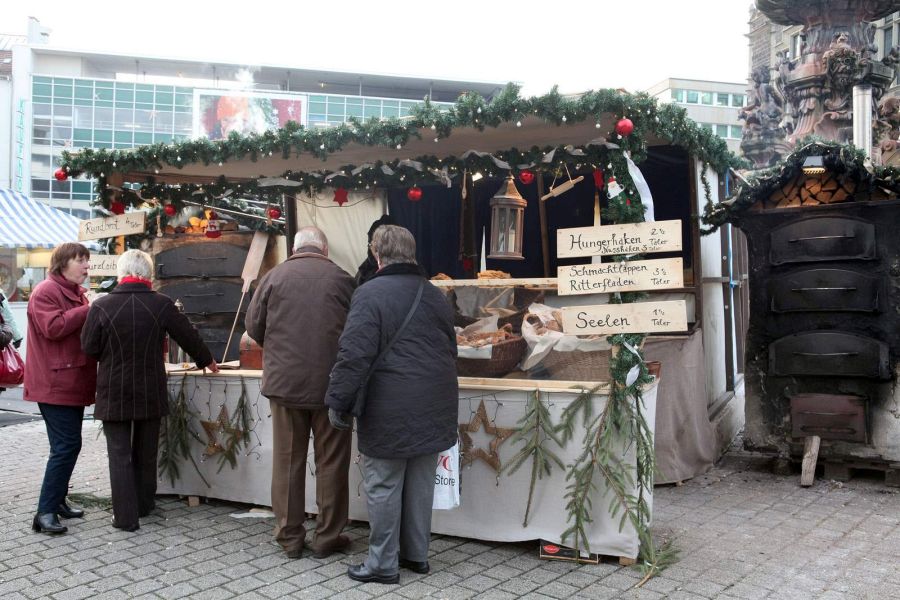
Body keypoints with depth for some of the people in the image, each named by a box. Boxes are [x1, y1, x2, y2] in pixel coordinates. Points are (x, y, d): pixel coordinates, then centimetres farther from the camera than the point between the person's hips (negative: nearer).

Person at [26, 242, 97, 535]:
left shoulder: (77, 292, 19)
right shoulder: (46, 291, -11)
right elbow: (53, 327, -24)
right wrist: (88, 310, -20)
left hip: (73, 384, 10)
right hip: (55, 386, -10)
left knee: (68, 445, 14)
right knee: (67, 446, -12)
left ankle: (58, 500, 24)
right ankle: (45, 512, -6)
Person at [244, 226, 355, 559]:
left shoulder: (275, 276, 0)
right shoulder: (342, 279, -2)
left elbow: (253, 325, 6)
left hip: (284, 381, 1)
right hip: (331, 382, -1)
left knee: (287, 461, 12)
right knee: (331, 462, 10)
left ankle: (289, 536, 20)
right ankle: (327, 537, 17)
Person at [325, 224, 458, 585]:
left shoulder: (371, 293, -11)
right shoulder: (435, 295, 12)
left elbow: (354, 356, -18)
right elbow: (450, 351, 22)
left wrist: (338, 402, -9)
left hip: (390, 413, -7)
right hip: (433, 411, 7)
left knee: (383, 488, 5)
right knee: (420, 484, 16)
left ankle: (383, 563, 15)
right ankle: (417, 554, 27)